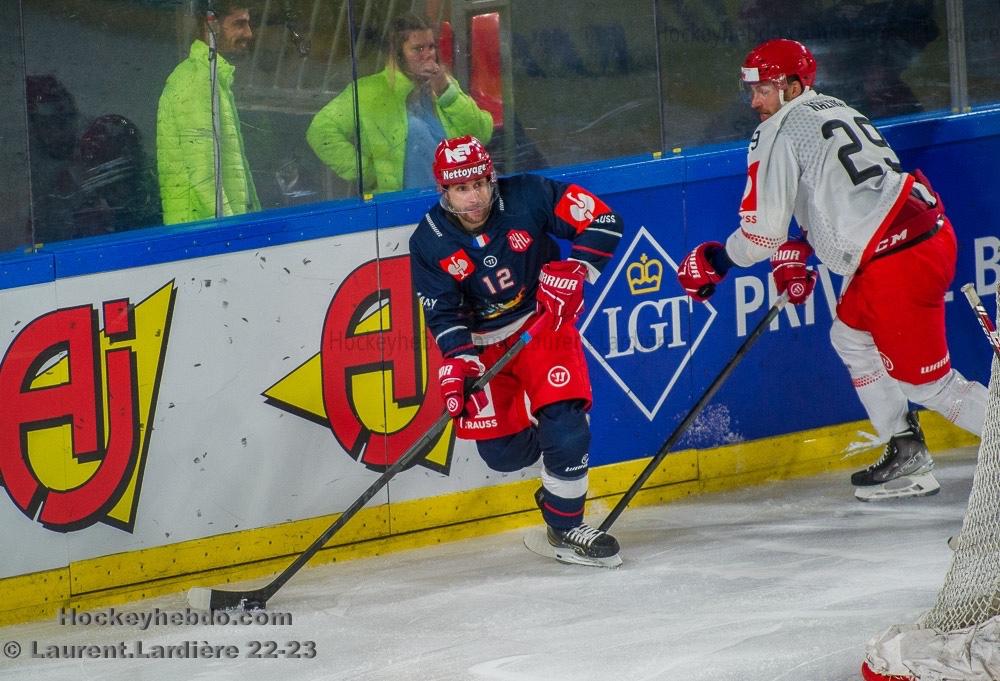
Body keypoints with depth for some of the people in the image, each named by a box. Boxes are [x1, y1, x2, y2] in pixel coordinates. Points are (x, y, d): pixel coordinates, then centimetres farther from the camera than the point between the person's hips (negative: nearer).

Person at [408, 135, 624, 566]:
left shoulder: (527, 197, -17)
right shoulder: (429, 243, -13)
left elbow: (602, 222, -13)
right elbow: (443, 314, -10)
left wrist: (571, 272, -22)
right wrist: (457, 362, -26)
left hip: (544, 322, -1)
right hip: (483, 343, 2)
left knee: (563, 425, -18)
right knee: (501, 451, -1)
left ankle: (564, 527, 1)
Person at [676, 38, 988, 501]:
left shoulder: (780, 133, -6)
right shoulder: (837, 113, 21)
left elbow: (762, 232, -8)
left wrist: (712, 263, 8)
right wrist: (796, 254, 26)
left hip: (898, 263, -10)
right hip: (929, 233, 10)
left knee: (927, 383, -3)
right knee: (851, 336, 26)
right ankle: (907, 456, 27)